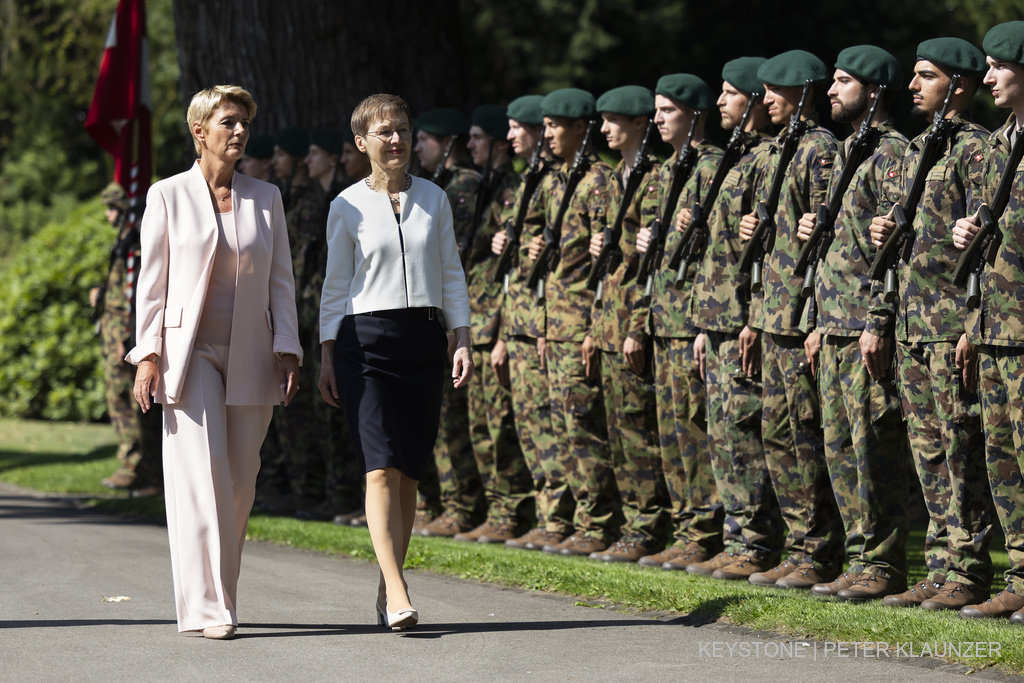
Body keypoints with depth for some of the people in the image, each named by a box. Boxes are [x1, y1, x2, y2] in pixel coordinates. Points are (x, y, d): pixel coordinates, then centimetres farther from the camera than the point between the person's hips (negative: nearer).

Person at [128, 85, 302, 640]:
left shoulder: (265, 198, 10)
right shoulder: (169, 196, 2)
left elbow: (280, 281, 11)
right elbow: (152, 282, 2)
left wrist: (287, 351, 2)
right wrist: (147, 355, -6)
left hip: (250, 357, 3)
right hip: (189, 351, -3)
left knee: (239, 481, 4)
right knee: (202, 474, -13)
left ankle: (217, 590, 18)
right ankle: (208, 607, -12)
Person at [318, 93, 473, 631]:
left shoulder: (434, 199, 10)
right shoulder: (348, 205, 3)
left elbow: (451, 274, 12)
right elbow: (336, 284, 6)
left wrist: (463, 340, 4)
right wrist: (327, 355, 2)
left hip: (423, 339, 3)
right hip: (365, 339, -3)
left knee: (409, 471, 4)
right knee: (381, 466, -13)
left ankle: (387, 588, 14)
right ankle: (397, 595, -20)